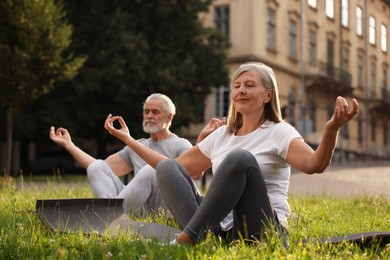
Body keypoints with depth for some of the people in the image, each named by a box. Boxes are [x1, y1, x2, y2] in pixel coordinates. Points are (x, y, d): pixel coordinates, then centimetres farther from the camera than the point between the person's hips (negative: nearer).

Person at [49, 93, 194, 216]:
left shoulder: (180, 145, 9)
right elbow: (101, 170, 22)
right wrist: (69, 145, 21)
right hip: (137, 210, 5)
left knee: (149, 170, -32)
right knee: (97, 166, -9)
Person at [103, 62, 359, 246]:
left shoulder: (278, 132, 1)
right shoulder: (221, 136, 19)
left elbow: (314, 164, -20)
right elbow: (175, 168, 23)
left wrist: (331, 129, -41)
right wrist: (127, 138, 24)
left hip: (262, 233, -5)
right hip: (221, 231, 6)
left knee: (240, 158, -30)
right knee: (167, 167, -10)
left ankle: (186, 240, -29)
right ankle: (200, 238, -32)